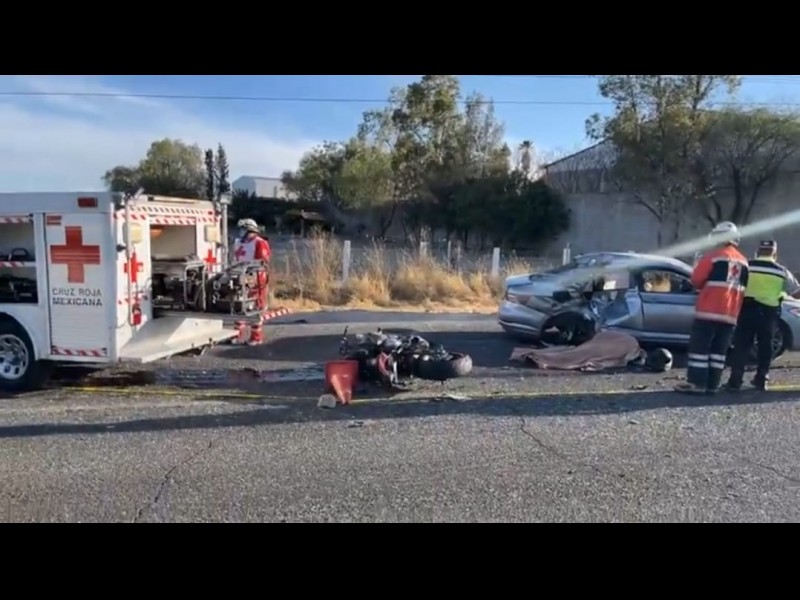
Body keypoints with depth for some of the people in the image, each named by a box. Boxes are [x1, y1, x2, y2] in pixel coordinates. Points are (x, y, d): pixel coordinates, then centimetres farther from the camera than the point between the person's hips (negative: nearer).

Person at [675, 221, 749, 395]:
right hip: (730, 313, 7)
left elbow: (696, 280, -4)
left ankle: (697, 383, -5)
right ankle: (712, 385, 8)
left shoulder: (714, 255, -5)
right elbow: (743, 287, 22)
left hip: (709, 310, -6)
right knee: (719, 350, 8)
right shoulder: (743, 261, 16)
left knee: (699, 346, -3)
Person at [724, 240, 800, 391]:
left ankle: (735, 381, -3)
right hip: (769, 312, 1)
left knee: (742, 346, 0)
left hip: (748, 309, -1)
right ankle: (761, 379, 22)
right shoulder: (782, 271, 5)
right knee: (765, 346, 16)